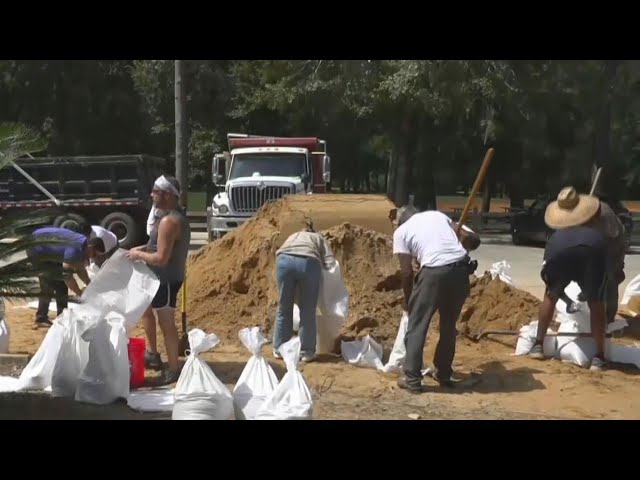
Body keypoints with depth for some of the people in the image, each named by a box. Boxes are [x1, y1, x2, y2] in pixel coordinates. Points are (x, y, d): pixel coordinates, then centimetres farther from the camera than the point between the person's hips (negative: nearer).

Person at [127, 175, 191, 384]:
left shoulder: (169, 221, -25)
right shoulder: (177, 215, 8)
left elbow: (161, 258, -28)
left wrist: (139, 254, -13)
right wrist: (144, 248, 8)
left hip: (166, 280, -11)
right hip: (162, 277, 11)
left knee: (166, 324, -2)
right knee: (145, 308, 25)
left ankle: (174, 369, 9)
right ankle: (153, 354, 36)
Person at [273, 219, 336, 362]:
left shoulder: (293, 236, 40)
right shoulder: (319, 238, 33)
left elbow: (279, 253, 24)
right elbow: (330, 263, 16)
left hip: (285, 260, 2)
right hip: (309, 263, -2)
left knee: (284, 309, 15)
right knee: (308, 312, 10)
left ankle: (279, 349, 24)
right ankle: (306, 352, 15)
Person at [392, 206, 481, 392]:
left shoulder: (401, 231, 12)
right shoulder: (437, 214, 24)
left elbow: (407, 272, 8)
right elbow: (473, 239, 16)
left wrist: (408, 301, 22)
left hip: (434, 272, -5)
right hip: (461, 268, 5)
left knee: (417, 325, 10)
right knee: (449, 324, 22)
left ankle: (412, 379, 11)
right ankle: (444, 374, 32)